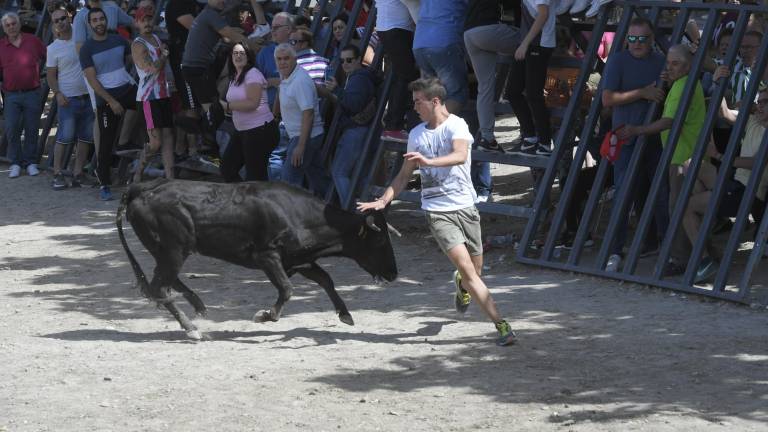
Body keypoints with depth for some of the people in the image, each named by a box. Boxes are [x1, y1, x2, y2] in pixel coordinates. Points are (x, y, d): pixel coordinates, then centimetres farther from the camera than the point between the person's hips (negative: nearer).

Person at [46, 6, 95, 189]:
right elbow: (51, 75, 0)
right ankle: (57, 175, -4)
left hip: (88, 96, 4)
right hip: (68, 98, -4)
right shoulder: (53, 48, -1)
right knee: (65, 137, -9)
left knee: (85, 138, 5)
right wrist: (57, 93, -15)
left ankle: (78, 174, 12)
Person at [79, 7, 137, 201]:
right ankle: (104, 185, 5)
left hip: (128, 89, 4)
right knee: (106, 143, -2)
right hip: (106, 98, -4)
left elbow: (132, 60, 16)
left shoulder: (119, 40, 5)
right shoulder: (87, 49, -7)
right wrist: (111, 101, -16)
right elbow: (92, 80, -10)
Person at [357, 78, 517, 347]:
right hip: (437, 211, 2)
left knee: (475, 271, 7)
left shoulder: (456, 125, -6)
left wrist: (428, 161, -42)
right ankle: (501, 325, -17)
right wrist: (383, 201, 6)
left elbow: (461, 155, -27)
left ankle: (461, 284, 45)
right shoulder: (416, 135, 10)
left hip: (465, 206, -1)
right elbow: (405, 175, 18)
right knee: (467, 269, -16)